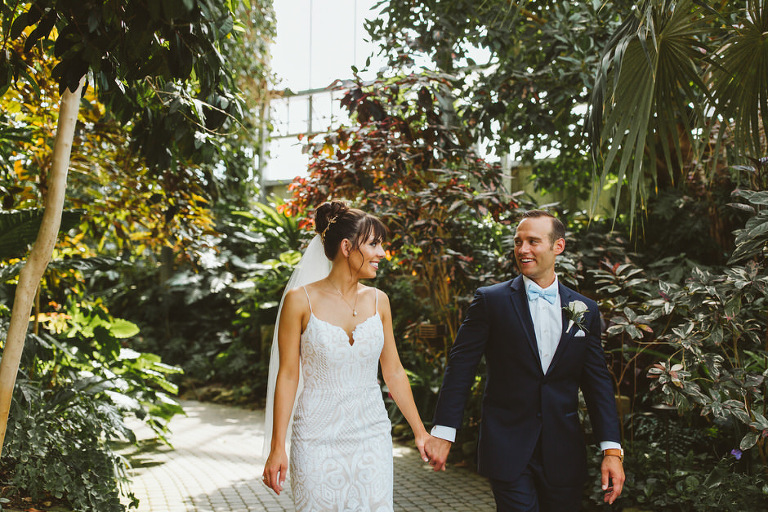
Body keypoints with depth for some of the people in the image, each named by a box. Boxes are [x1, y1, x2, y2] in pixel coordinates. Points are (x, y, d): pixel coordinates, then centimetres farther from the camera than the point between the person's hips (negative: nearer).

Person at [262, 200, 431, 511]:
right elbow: (288, 375, -5)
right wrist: (277, 448, -6)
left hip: (371, 436, 3)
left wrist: (420, 432, 11)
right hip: (318, 437, -3)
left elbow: (394, 372, 10)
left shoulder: (378, 301, 4)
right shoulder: (301, 301, -7)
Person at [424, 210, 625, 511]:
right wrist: (443, 433, -8)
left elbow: (597, 382, 6)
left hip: (564, 453, 3)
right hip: (507, 449, -3)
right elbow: (461, 367, -4)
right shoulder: (490, 300, -3)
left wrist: (612, 450, 0)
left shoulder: (585, 310, 6)